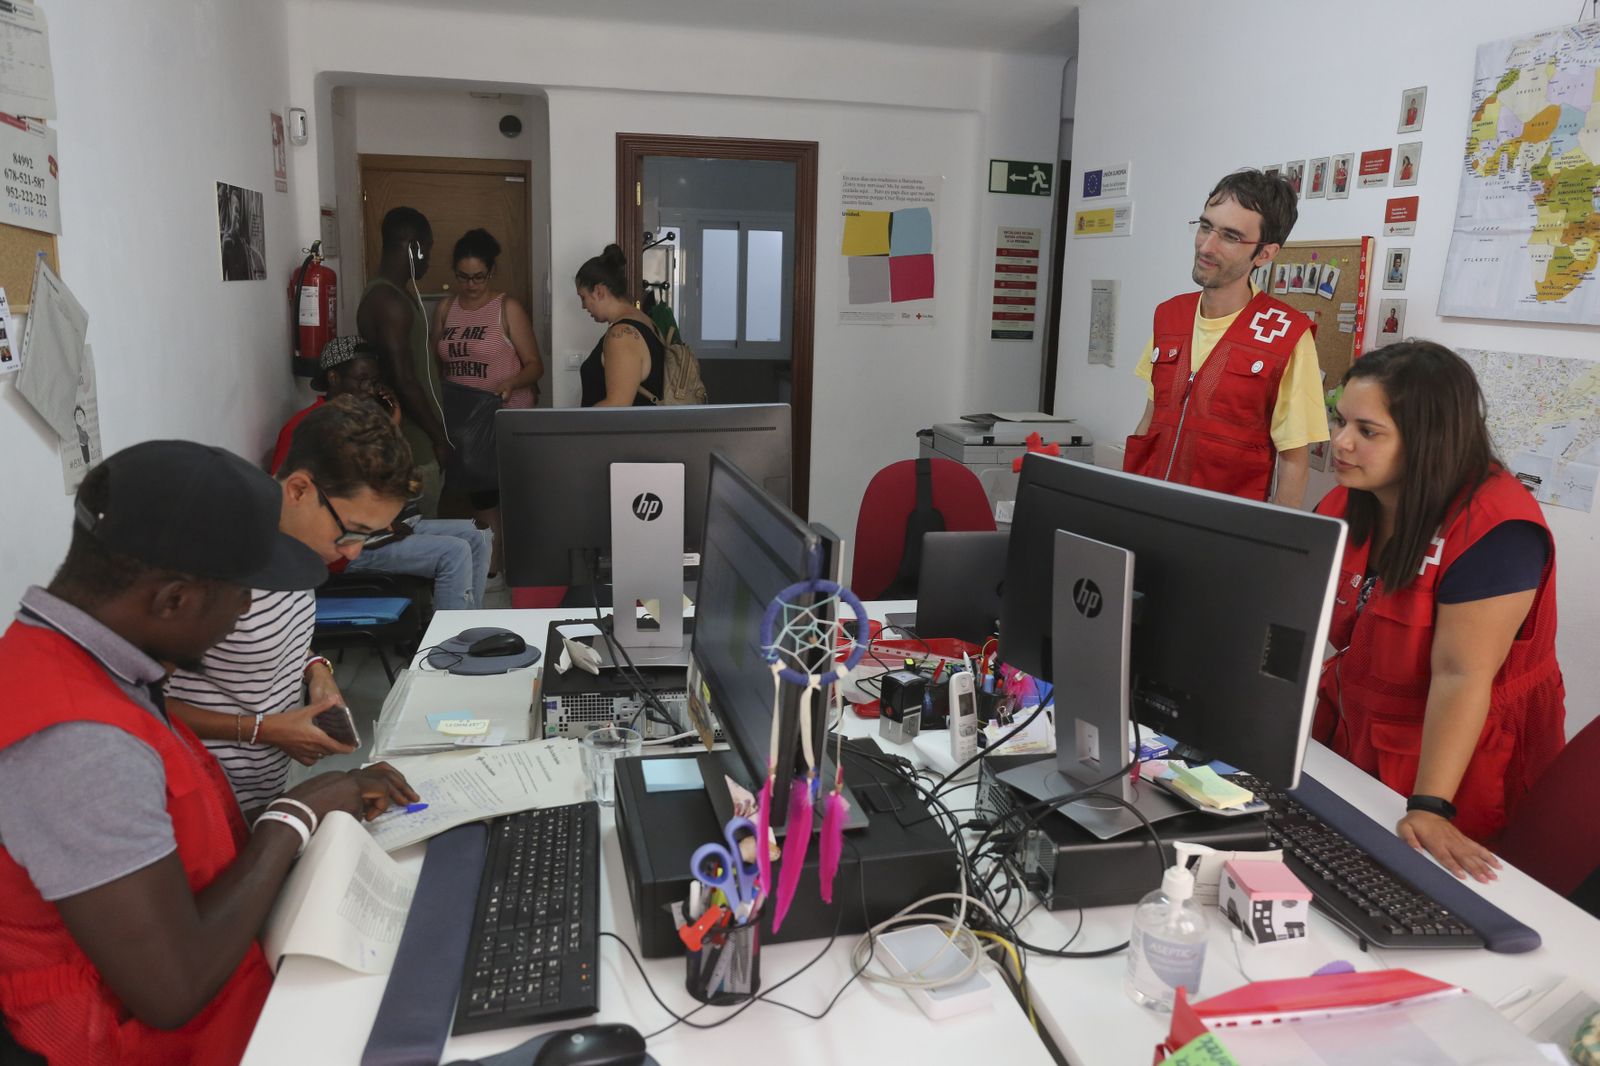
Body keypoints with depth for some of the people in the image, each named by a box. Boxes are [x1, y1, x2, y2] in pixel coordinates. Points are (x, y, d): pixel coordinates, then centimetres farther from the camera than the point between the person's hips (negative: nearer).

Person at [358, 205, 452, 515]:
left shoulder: (395, 292, 12)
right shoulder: (390, 302, -20)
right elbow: (404, 382, -24)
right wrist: (440, 438, -17)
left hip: (414, 436, 10)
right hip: (412, 443, -10)